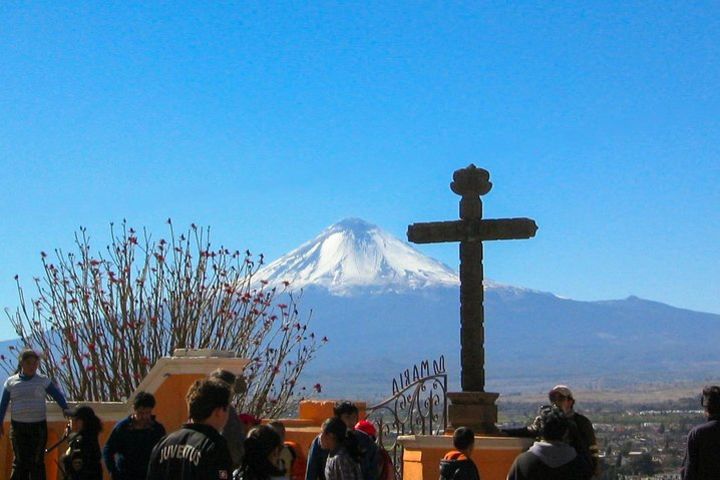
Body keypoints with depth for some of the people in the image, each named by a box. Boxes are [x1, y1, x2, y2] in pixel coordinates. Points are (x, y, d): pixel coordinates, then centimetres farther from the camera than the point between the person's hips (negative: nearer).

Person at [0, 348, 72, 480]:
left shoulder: (43, 381, 5)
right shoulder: (11, 381, 7)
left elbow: (58, 396, 5)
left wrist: (65, 409, -10)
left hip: (38, 426, -1)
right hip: (18, 426, 1)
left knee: (37, 461, 0)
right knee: (19, 461, 0)